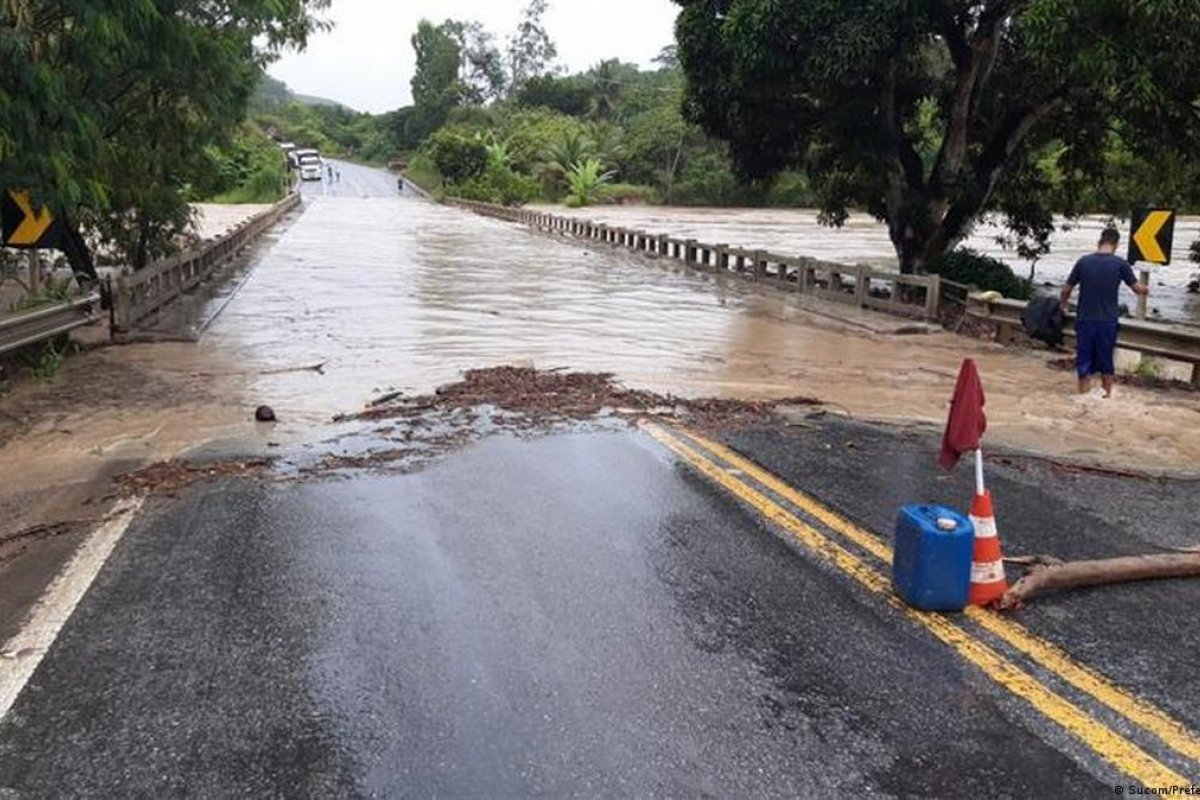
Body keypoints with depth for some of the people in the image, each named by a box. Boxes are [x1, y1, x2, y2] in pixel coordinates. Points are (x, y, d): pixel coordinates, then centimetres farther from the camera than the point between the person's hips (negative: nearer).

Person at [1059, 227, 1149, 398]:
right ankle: (1107, 397, 24)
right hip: (1108, 321, 0)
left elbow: (1066, 290, 3)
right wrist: (1146, 290, 28)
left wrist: (1064, 303, 24)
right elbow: (1137, 289, 5)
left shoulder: (1084, 261, -2)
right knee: (1106, 363, 13)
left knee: (1084, 362, 6)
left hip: (1085, 320, 0)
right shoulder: (1120, 263, -5)